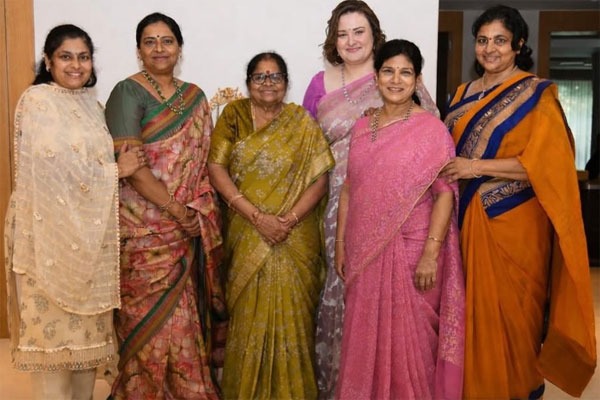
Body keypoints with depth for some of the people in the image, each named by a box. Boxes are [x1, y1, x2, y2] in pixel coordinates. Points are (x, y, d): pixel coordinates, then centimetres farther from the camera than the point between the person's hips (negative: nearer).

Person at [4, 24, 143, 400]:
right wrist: (116, 170, -10)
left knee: (88, 320, 12)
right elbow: (57, 168, -18)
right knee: (55, 321, 1)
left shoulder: (92, 104, 13)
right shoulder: (37, 100, -9)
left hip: (90, 230, 7)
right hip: (51, 230, -7)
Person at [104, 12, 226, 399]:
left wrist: (201, 215, 0)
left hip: (190, 226, 5)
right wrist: (176, 210, -13)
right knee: (153, 318, 1)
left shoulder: (195, 97, 12)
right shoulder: (128, 93, -6)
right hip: (145, 227, -5)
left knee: (186, 313, 12)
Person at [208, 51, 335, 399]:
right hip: (247, 237, 1)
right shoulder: (233, 115, 5)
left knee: (291, 315, 2)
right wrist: (257, 216, -14)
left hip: (296, 238, 0)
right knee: (250, 315, 5)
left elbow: (320, 180, -1)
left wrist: (289, 220, -15)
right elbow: (217, 168, -5)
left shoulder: (303, 123, 4)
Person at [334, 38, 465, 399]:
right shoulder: (362, 128, 8)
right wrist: (340, 244, 7)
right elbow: (349, 189, 11)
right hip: (364, 251, 5)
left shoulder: (431, 129, -7)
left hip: (410, 249, -4)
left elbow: (445, 193, -11)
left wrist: (430, 254, -17)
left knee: (408, 336, 6)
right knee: (365, 334, 14)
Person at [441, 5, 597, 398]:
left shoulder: (536, 95, -6)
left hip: (515, 221, -5)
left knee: (513, 307, 3)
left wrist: (478, 167, -18)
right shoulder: (464, 94, 13)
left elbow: (543, 162, -14)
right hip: (472, 217, 5)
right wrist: (446, 166, 0)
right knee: (476, 304, 10)